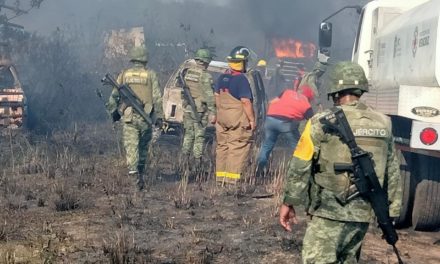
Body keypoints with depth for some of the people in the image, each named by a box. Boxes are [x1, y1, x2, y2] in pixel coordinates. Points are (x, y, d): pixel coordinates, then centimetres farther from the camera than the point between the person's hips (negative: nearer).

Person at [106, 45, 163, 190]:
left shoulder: (124, 74, 6)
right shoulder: (150, 74, 2)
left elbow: (114, 95, 8)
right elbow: (157, 97, -2)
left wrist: (113, 111, 21)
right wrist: (159, 116, 3)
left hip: (128, 116, 0)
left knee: (131, 146, -3)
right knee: (143, 146, 16)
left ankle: (134, 171, -21)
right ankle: (141, 171, 25)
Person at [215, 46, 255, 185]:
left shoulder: (222, 77, 8)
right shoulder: (241, 79, -15)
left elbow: (217, 97, 15)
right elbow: (246, 101, -18)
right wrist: (252, 119, -12)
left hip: (222, 118, 7)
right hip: (238, 119, -7)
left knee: (222, 146, 13)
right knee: (237, 147, -2)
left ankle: (220, 176, 18)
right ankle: (232, 178, -5)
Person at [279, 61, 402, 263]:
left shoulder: (322, 122, -10)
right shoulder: (383, 124, 5)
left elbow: (300, 167, -8)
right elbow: (392, 173, 10)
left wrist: (289, 202, 2)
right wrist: (391, 211, 18)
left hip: (329, 213, -5)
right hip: (363, 214, 6)